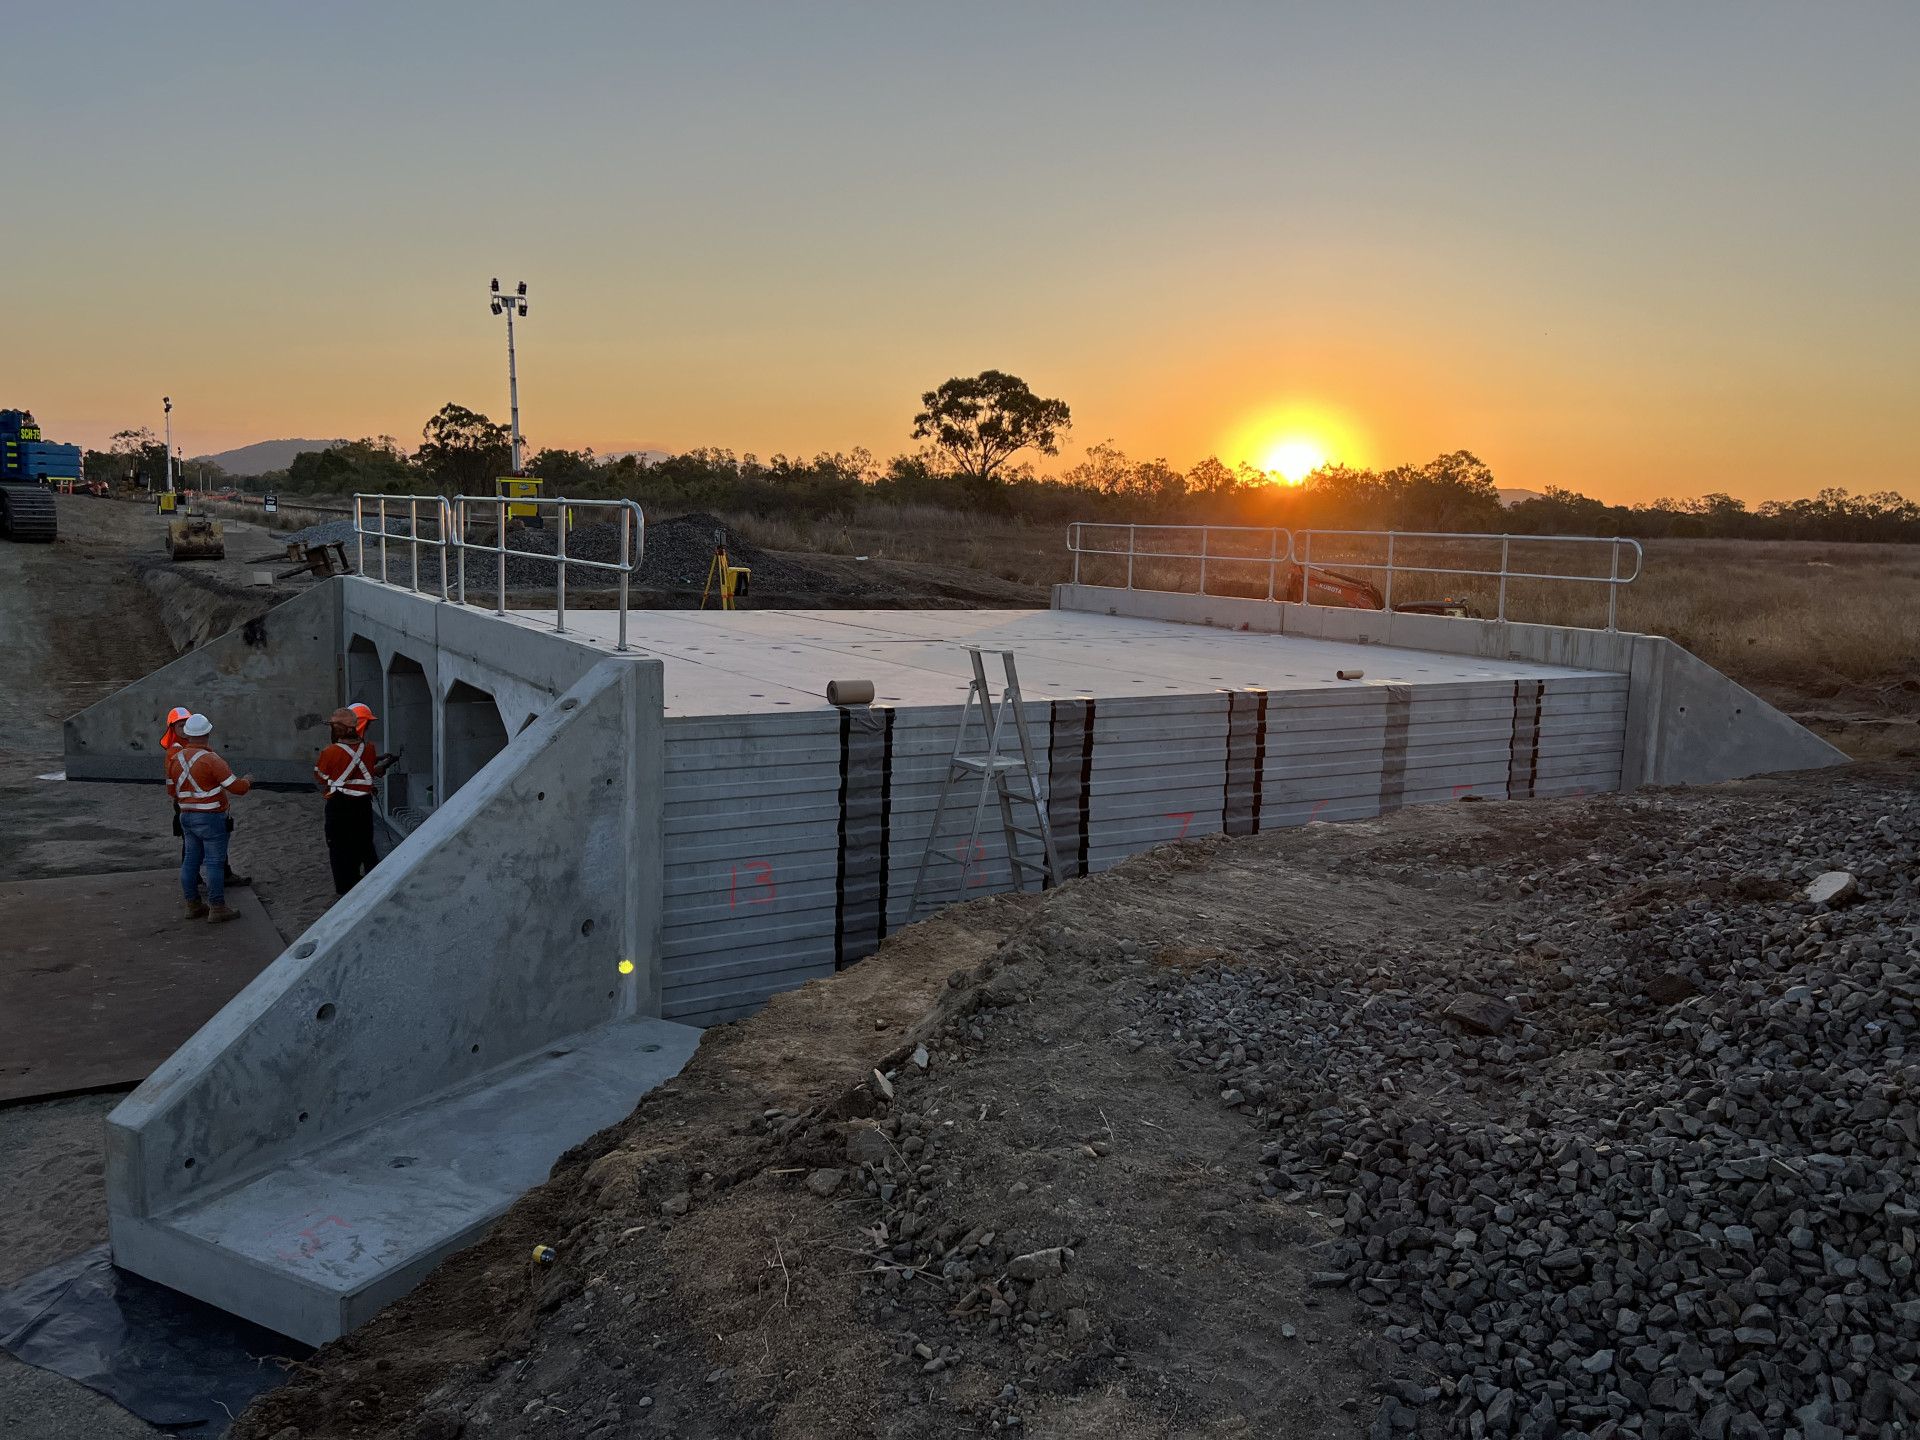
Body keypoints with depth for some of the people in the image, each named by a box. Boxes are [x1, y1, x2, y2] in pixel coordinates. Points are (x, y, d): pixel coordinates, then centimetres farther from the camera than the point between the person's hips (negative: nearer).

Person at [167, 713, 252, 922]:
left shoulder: (176, 758, 5)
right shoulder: (210, 759, -17)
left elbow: (171, 789, 16)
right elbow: (236, 787, -17)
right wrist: (247, 782, 4)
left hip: (187, 816, 7)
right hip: (210, 817, -7)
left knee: (191, 860, 12)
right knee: (215, 861, -3)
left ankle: (193, 905, 19)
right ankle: (217, 907, -1)